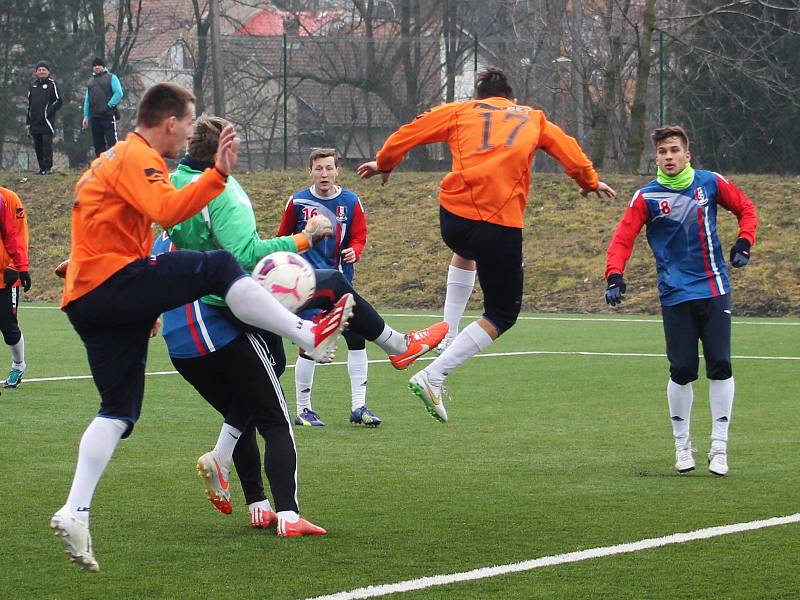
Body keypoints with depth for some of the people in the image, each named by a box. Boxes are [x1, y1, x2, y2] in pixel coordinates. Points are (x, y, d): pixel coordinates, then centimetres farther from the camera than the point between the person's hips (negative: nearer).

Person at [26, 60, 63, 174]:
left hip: (46, 121, -6)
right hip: (34, 121, 6)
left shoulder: (51, 84, 0)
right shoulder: (33, 85, 17)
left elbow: (59, 101, -3)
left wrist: (48, 112, -11)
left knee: (47, 143, -10)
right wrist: (28, 121, 15)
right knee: (38, 146, 6)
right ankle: (42, 168, 11)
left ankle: (47, 167, -9)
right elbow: (29, 104, 20)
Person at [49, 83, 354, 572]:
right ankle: (311, 336, -16)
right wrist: (219, 174, -31)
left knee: (119, 411, 8)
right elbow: (168, 210, -26)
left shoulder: (114, 160, 27)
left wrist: (145, 308, 38)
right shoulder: (137, 157, -6)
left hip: (86, 301, 10)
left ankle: (75, 513, -1)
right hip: (115, 280, -10)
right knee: (219, 267, -14)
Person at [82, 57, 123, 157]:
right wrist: (86, 116, 13)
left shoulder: (111, 77, 4)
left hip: (108, 115, -6)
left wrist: (109, 105, -14)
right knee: (97, 144, 7)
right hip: (94, 117, 6)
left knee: (112, 142, -12)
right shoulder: (91, 81, 20)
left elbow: (118, 93, -7)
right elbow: (87, 99, 20)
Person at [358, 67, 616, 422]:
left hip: (453, 215, 3)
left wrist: (384, 164, 30)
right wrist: (590, 182, 42)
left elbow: (410, 132, 14)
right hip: (501, 225, -3)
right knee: (502, 314, 9)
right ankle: (434, 377, -6)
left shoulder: (459, 111, 17)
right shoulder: (533, 119, 19)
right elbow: (569, 151, 23)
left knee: (467, 252, 40)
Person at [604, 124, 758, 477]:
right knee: (682, 370, -4)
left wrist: (744, 243, -1)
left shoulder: (710, 183, 3)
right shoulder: (647, 197, -3)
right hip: (675, 296, -1)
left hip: (714, 289, 1)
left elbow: (746, 209, 15)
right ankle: (682, 443, 17)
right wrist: (614, 277, -21)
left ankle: (719, 445, 7)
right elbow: (623, 238, -7)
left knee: (720, 366, -5)